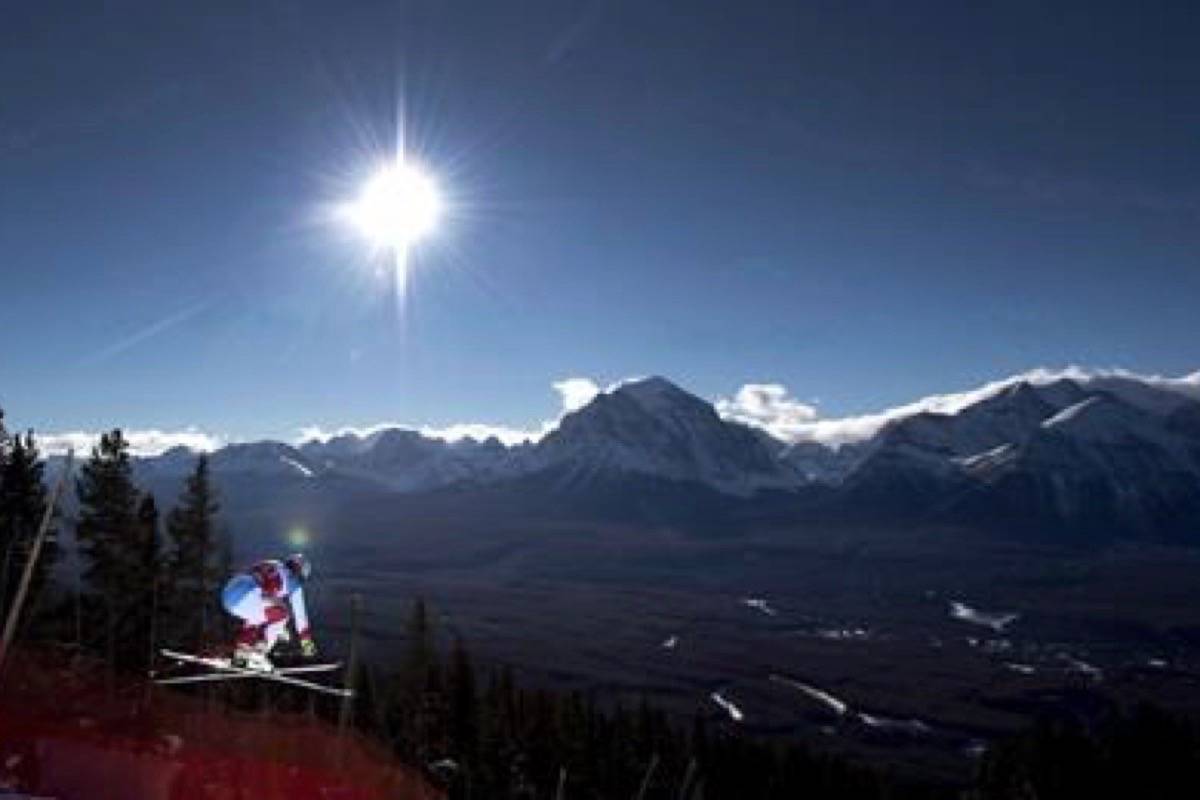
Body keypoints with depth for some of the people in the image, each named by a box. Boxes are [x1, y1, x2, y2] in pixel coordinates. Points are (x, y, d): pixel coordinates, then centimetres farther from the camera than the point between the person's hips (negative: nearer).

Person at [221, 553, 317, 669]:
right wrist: (306, 641, 26)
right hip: (245, 596, -8)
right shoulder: (293, 580, 15)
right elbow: (299, 612, 18)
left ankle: (241, 650, 21)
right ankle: (256, 655, -3)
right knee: (280, 615, 6)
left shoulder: (269, 569, 35)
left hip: (228, 592, 8)